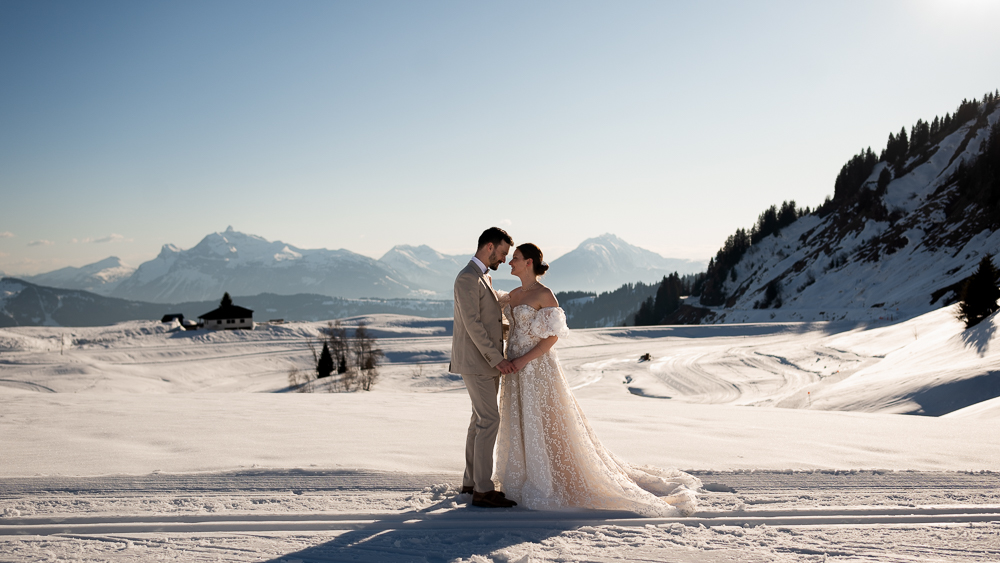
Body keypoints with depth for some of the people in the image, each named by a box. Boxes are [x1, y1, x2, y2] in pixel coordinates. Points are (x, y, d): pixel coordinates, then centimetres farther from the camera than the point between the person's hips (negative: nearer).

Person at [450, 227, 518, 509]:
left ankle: (472, 480, 23)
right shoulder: (467, 278, -17)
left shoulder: (484, 278, 16)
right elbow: (473, 324, -23)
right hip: (475, 362, -10)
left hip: (487, 361, 10)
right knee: (490, 421, -10)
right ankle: (483, 490, -5)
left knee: (481, 419, 14)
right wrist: (497, 358, -24)